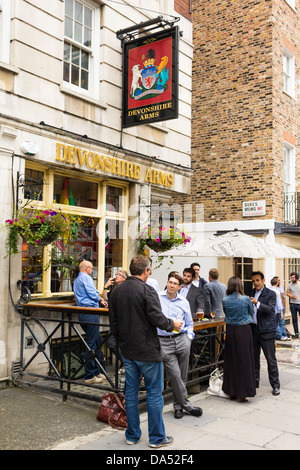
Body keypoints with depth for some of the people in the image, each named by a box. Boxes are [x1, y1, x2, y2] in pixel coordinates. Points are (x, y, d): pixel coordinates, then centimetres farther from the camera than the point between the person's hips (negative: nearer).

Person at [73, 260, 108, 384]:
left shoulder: (76, 280, 23)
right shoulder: (86, 277, -8)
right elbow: (93, 295, -14)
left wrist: (99, 301, 16)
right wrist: (101, 299, 7)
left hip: (82, 313, 10)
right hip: (90, 312, -10)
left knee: (98, 341, 16)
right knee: (92, 344, -6)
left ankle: (97, 371, 22)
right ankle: (90, 376, -3)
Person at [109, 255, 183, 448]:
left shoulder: (117, 291, 5)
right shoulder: (147, 290, -16)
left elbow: (113, 321, 12)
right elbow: (157, 318, -21)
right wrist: (172, 324, -2)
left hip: (127, 350, 7)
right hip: (147, 350, -6)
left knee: (131, 392, 15)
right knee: (154, 393, 6)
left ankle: (132, 435, 25)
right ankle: (157, 437, 15)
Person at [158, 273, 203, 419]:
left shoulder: (184, 302, 12)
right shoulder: (157, 298, 2)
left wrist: (189, 337, 8)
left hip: (181, 340, 3)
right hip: (164, 342, -3)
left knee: (181, 376, 6)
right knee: (175, 375, -6)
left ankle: (178, 406, 20)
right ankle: (186, 404, 8)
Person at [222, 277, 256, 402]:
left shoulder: (225, 301, -4)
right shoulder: (246, 299, -10)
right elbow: (252, 313, 6)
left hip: (230, 331, 3)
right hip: (244, 330, -3)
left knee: (231, 360, 12)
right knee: (244, 361, 4)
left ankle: (231, 391, 21)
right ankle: (242, 393, 6)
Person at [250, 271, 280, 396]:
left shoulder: (270, 294, -4)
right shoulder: (251, 293, 12)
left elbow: (270, 309, -18)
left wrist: (257, 303, -29)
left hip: (266, 331, -5)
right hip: (253, 329, 5)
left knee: (271, 359, 0)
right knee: (254, 357, 13)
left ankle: (275, 385, 9)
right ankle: (255, 381, 25)